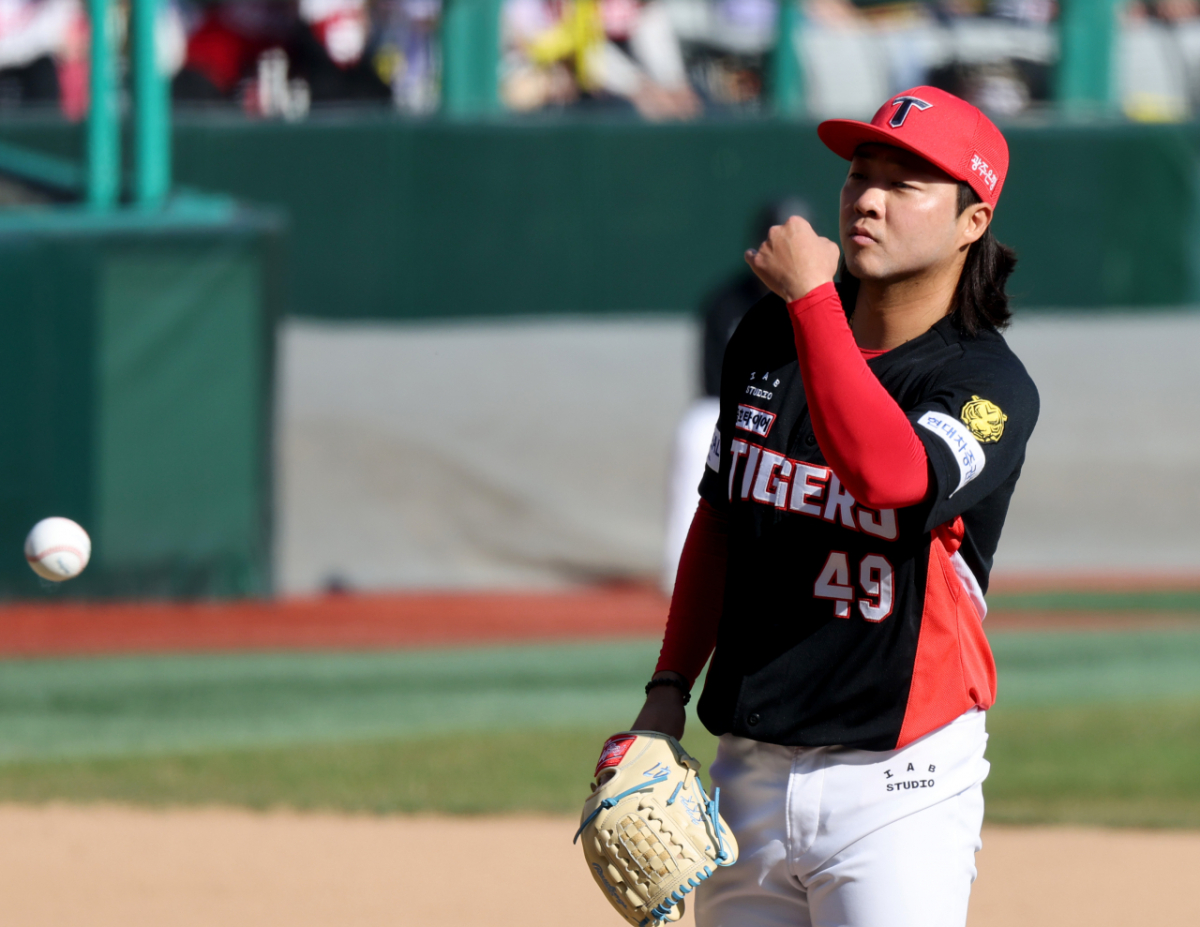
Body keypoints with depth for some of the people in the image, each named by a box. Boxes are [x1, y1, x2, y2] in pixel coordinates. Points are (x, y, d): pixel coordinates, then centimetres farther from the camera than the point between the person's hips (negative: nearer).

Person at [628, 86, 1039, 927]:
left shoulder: (991, 388, -12)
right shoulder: (769, 337, 7)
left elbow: (890, 476, -32)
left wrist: (808, 295, -25)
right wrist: (670, 689, 12)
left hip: (894, 785, -6)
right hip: (750, 769, 6)